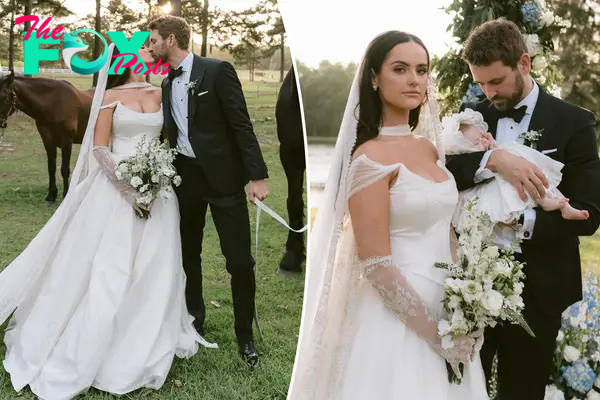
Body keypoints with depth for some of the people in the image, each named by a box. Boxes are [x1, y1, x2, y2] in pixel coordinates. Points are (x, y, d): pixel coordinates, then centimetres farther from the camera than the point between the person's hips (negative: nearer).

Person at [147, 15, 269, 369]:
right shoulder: (167, 85, 12)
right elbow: (172, 135, 16)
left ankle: (245, 335, 13)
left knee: (240, 261, -3)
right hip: (185, 179, 7)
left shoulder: (218, 71, -8)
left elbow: (242, 125, -13)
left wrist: (258, 175, -18)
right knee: (188, 255, 15)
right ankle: (195, 321, 34)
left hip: (223, 176, -6)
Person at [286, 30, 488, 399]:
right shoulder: (370, 158, -17)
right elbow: (376, 264, -20)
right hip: (397, 318, -7)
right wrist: (436, 330, -15)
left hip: (446, 309, 7)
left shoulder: (429, 148, 6)